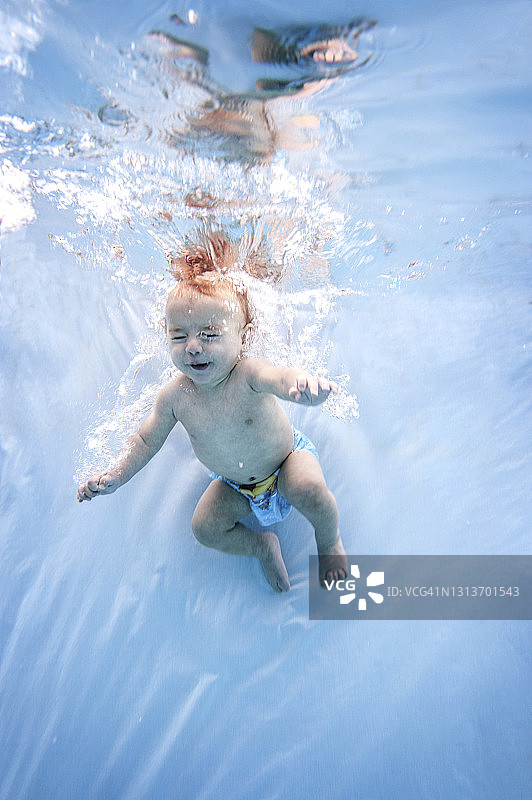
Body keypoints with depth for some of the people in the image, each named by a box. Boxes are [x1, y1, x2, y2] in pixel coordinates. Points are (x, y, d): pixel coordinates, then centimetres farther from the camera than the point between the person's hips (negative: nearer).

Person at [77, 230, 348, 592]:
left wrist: (307, 384, -80)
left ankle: (330, 539, 5)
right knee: (204, 527, -8)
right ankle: (262, 545, 17)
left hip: (286, 458, -4)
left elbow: (284, 378, -57)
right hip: (233, 484, 4)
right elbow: (147, 439, -5)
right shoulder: (175, 395, -21)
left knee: (311, 492, -29)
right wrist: (115, 475, -17)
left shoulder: (248, 374, -34)